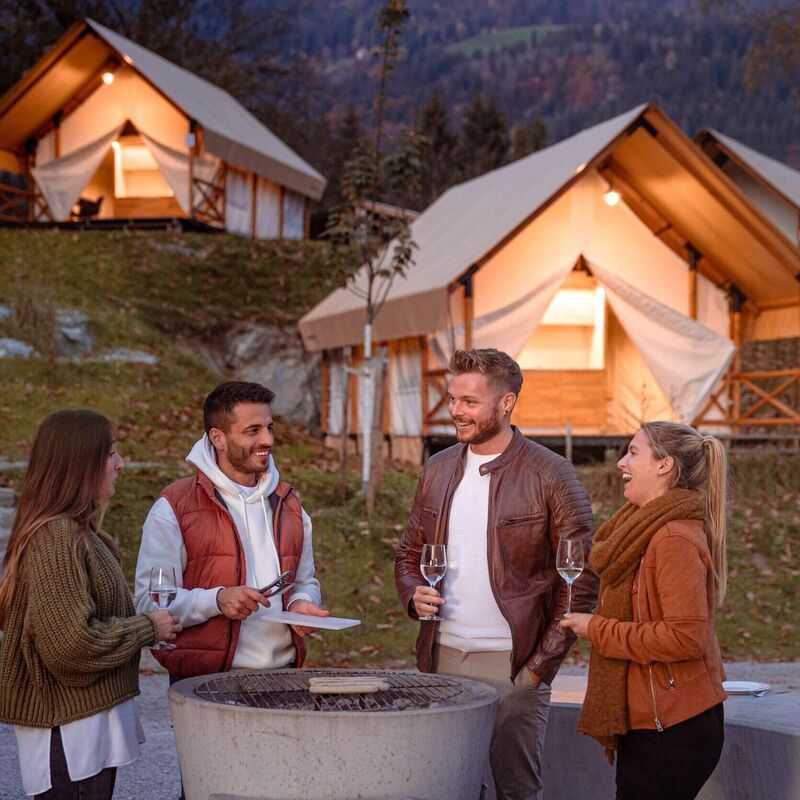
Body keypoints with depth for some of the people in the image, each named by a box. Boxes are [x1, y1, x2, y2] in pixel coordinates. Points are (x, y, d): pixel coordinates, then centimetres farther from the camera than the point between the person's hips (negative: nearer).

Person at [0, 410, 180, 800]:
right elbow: (70, 643, -24)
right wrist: (148, 628, -13)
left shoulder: (75, 531, 13)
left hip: (91, 715, 10)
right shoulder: (57, 537, -19)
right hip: (69, 723, -10)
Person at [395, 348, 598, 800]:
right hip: (442, 659, 5)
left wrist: (543, 662, -12)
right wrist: (414, 595, -3)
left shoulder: (549, 475, -8)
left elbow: (583, 580, -8)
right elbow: (409, 554, 19)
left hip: (512, 663, -5)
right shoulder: (438, 470, 9)